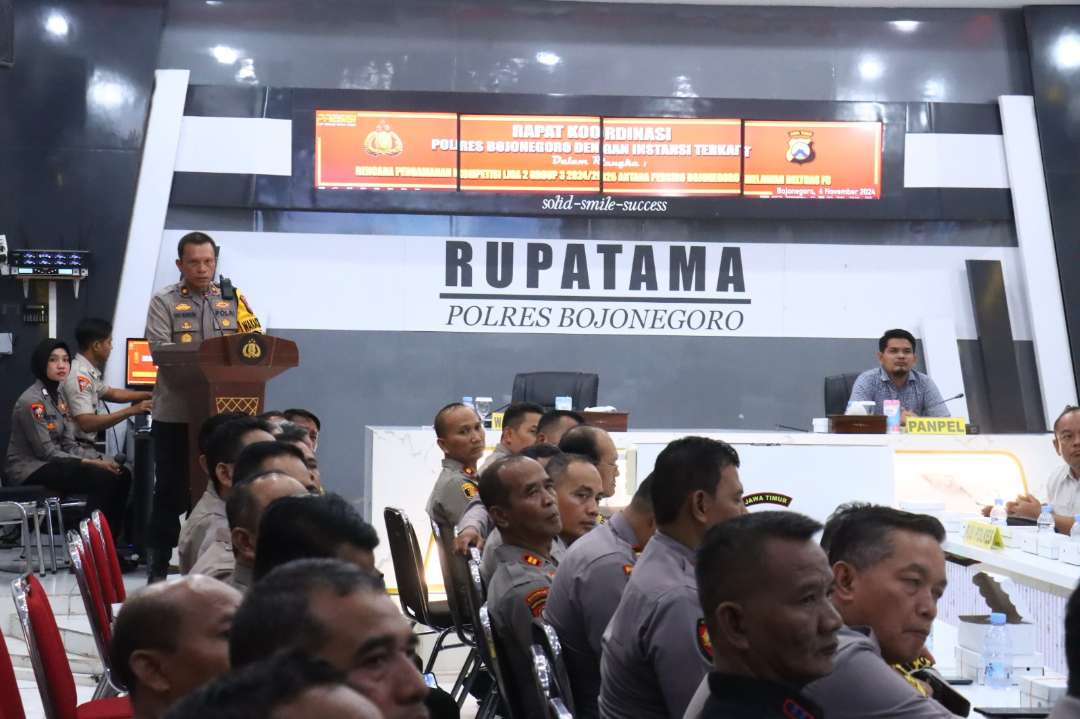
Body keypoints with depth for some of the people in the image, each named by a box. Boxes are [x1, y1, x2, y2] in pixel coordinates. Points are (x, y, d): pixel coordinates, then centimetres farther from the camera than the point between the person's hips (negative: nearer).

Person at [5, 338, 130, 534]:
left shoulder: (58, 398, 12)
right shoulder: (31, 401, -15)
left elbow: (70, 445, 8)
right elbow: (46, 451, -18)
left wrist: (100, 459, -9)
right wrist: (91, 463, -20)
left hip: (52, 464, 9)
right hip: (31, 471, -9)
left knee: (121, 475, -6)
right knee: (102, 479, -26)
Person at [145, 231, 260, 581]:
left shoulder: (233, 299, 12)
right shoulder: (164, 301, 2)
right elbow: (159, 347, -10)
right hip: (175, 412, -3)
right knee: (171, 488, 4)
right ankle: (158, 566, 12)